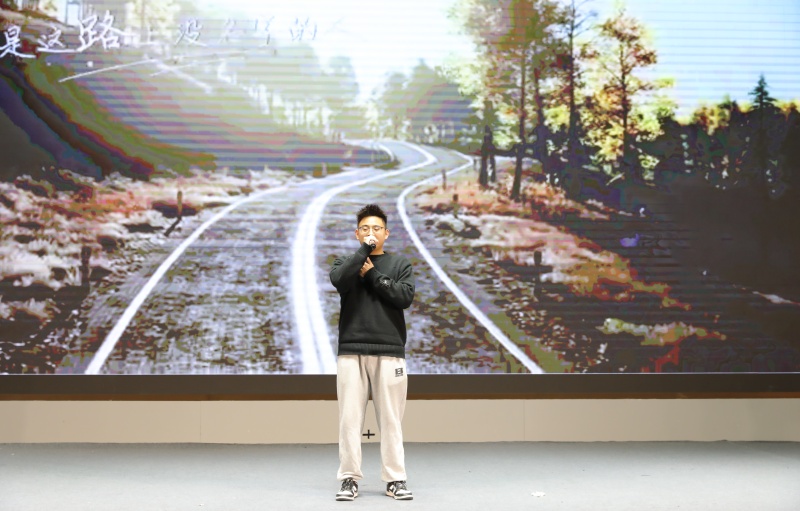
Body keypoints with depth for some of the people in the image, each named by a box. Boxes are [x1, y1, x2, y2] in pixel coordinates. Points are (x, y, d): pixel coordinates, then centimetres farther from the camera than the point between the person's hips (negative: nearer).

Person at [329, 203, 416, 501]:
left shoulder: (401, 265, 11)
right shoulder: (347, 263, 11)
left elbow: (405, 297, -6)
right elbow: (338, 280, -12)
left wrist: (372, 273, -5)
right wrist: (365, 249, -10)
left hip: (389, 351, 0)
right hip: (351, 351, 0)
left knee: (391, 419, 2)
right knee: (350, 417, -1)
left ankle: (395, 480, 8)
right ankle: (349, 479, 7)